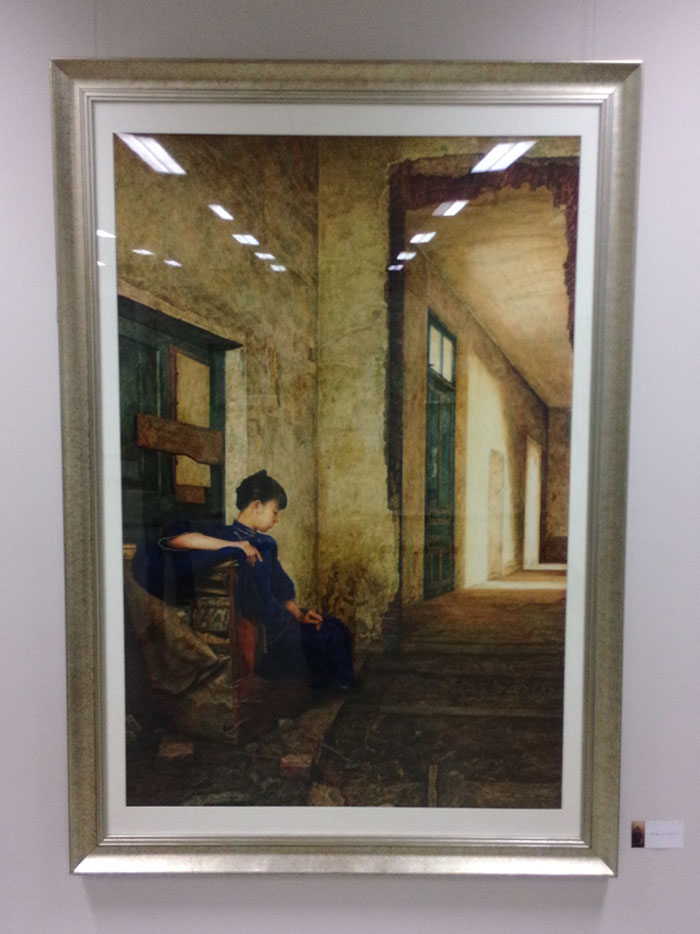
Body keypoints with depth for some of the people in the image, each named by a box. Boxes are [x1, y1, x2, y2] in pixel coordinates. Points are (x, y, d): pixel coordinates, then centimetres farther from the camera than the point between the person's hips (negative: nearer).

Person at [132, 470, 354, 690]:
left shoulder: (266, 544, 17)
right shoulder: (223, 534, -8)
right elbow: (174, 539, -25)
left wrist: (298, 614, 5)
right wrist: (232, 544, -29)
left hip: (277, 621, 8)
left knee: (334, 628, 1)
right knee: (325, 636, -9)